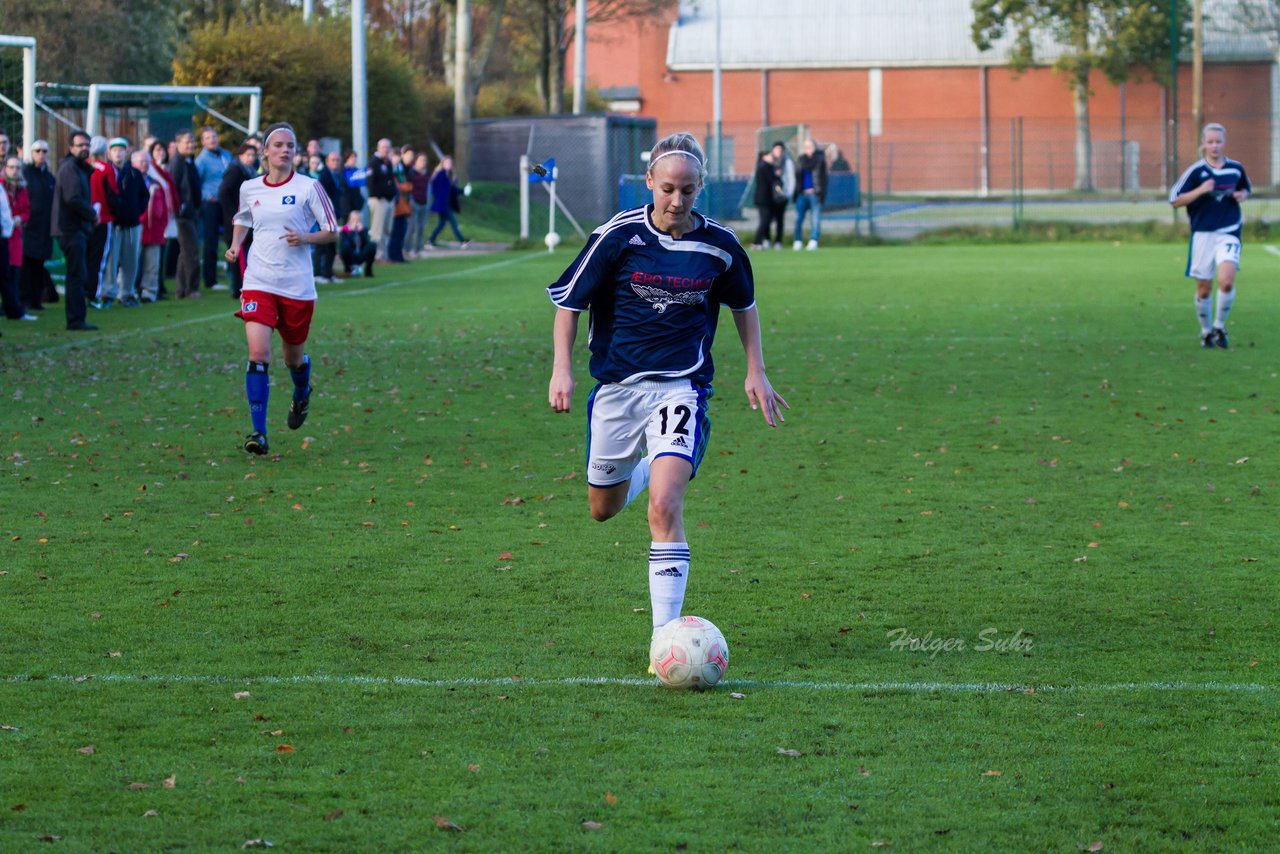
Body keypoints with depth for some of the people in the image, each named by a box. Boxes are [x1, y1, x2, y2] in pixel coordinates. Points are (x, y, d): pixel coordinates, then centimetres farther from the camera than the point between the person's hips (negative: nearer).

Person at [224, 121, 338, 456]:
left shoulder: (308, 187, -4)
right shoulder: (249, 189, 5)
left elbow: (332, 231, 0)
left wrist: (305, 238, -18)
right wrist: (235, 246, 8)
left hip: (297, 285, -1)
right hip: (258, 281, 1)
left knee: (294, 357, 13)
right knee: (258, 354, -15)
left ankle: (302, 394, 50)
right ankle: (258, 431, -16)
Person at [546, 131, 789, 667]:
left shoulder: (719, 245, -4)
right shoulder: (618, 236, -9)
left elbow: (744, 305, 16)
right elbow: (568, 301, 0)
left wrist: (756, 372, 12)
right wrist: (562, 369, -9)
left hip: (681, 386, -1)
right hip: (616, 384, 2)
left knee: (664, 506, -20)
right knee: (604, 509, 15)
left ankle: (666, 636, -18)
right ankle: (643, 469, 53)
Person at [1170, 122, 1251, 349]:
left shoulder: (1236, 168, 6)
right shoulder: (1196, 170, -4)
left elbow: (1246, 188, 25)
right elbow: (1174, 200, -5)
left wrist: (1242, 195, 2)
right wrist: (1201, 190, -17)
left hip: (1229, 234, 1)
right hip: (1202, 234, -1)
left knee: (1226, 281, -19)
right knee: (1204, 289, 3)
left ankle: (1219, 326, 1)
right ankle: (1206, 331, 25)